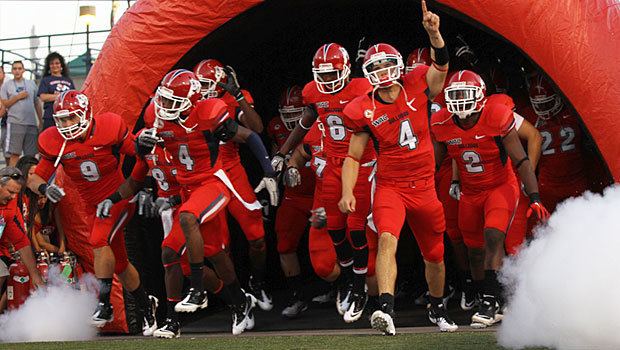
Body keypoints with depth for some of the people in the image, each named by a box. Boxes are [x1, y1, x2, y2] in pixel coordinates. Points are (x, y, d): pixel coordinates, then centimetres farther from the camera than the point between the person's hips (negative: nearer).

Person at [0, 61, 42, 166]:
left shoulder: (31, 84, 14)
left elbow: (37, 104, 16)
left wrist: (41, 121, 12)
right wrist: (18, 97, -8)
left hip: (31, 123, 3)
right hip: (15, 123, -3)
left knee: (31, 154, 3)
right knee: (14, 154, -8)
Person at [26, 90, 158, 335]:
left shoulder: (109, 128, -18)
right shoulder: (54, 143, -11)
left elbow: (136, 152, -5)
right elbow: (34, 178, -9)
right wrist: (45, 188, -29)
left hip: (118, 198, -5)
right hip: (93, 205, 5)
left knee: (98, 241, -28)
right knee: (119, 264, 14)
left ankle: (104, 304, -22)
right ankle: (146, 307, 34)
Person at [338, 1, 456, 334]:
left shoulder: (417, 89, -5)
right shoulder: (365, 110, -4)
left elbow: (441, 66, -23)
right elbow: (353, 156, 2)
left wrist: (434, 34, -41)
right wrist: (347, 193, -10)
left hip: (424, 188, 2)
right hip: (390, 187, -2)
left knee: (434, 255, 16)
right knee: (387, 239, -29)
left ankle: (437, 309, 41)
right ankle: (386, 309, -41)